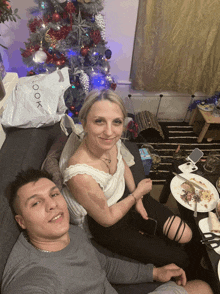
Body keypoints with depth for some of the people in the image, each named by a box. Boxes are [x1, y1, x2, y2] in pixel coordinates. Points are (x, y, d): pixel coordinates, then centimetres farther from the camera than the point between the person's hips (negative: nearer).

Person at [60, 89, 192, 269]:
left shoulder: (111, 141, -19)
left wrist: (137, 197, -2)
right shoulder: (80, 176, -40)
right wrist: (138, 193, -12)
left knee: (185, 235, 9)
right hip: (107, 226, -5)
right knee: (180, 261, 5)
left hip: (127, 196, 5)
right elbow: (107, 218, -21)